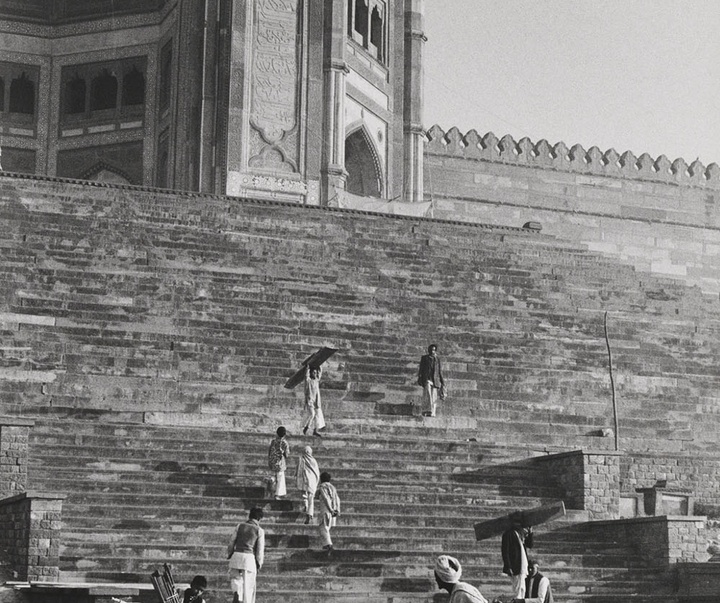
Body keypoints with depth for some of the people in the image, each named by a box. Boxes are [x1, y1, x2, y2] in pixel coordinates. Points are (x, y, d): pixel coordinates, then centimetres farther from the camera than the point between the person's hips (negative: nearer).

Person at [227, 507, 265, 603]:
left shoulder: (240, 526, 6)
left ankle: (237, 593, -13)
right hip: (250, 557, -2)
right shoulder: (259, 531, 1)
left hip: (236, 556, 2)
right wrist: (259, 565, 8)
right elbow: (260, 550, 0)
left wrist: (229, 555, 19)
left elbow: (232, 542, 8)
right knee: (248, 585, 8)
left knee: (235, 578, 16)